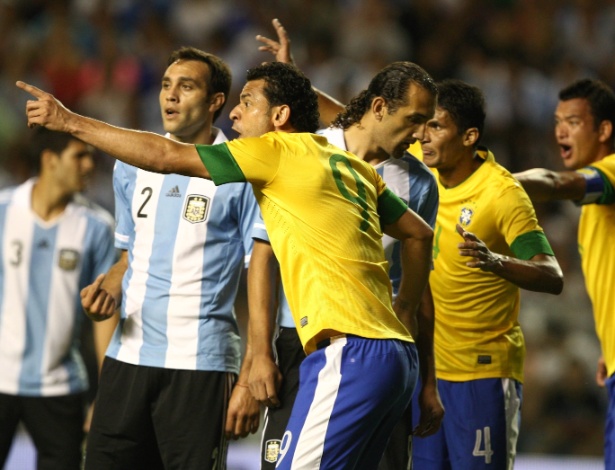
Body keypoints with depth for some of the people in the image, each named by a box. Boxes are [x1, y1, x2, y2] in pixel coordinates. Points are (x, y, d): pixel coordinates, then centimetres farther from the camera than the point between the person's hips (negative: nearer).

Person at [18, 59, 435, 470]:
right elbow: (421, 235, 25)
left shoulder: (279, 150, -3)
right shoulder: (353, 166, 20)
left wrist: (70, 121, 2)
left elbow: (165, 156, -4)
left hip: (350, 354, -9)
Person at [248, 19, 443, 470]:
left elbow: (418, 286, 14)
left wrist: (428, 384, 14)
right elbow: (264, 253, 0)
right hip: (303, 345, -2)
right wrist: (261, 350, -7)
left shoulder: (419, 183, 8)